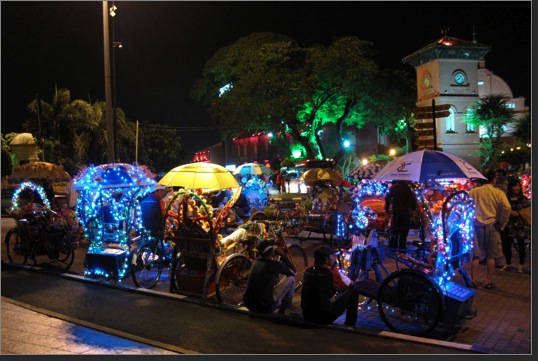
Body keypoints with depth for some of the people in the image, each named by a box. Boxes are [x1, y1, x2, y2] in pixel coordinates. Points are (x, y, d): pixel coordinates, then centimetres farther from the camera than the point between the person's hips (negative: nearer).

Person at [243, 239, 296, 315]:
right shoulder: (275, 265, -15)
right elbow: (293, 272, 2)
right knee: (291, 278, 7)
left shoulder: (255, 262, 4)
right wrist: (282, 254, -1)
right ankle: (282, 310, 21)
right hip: (265, 308, -7)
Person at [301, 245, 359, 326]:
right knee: (353, 291, 9)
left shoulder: (307, 271, 1)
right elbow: (351, 284, 6)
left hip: (307, 315, 6)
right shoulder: (332, 272, -13)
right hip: (325, 317, -6)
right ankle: (350, 325, 21)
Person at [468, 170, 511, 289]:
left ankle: (473, 281, 13)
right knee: (491, 255, 8)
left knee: (475, 255, 9)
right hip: (492, 226, -2)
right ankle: (489, 282, 13)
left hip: (477, 225, 2)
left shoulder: (474, 191, 1)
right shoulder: (498, 193, -5)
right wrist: (502, 224, -6)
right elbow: (507, 207, -18)